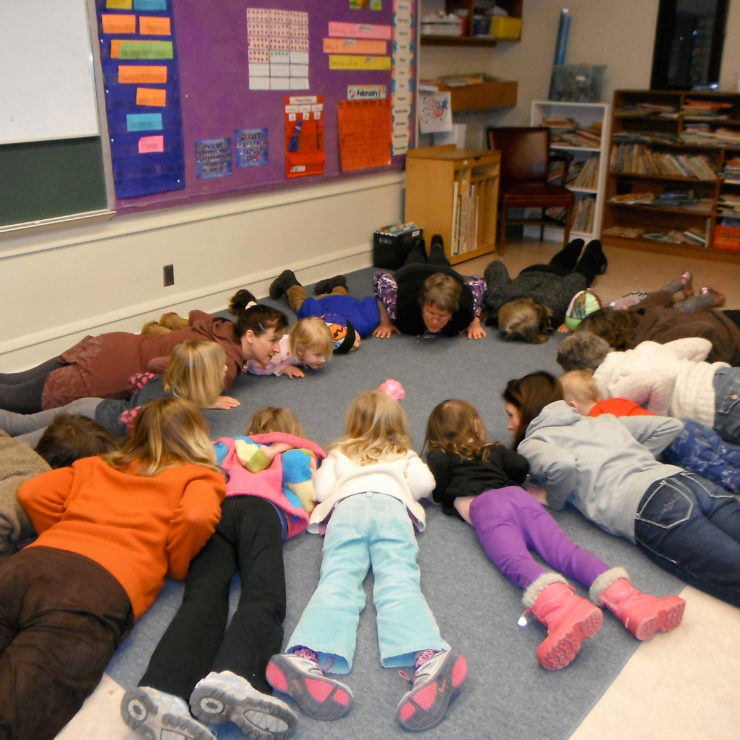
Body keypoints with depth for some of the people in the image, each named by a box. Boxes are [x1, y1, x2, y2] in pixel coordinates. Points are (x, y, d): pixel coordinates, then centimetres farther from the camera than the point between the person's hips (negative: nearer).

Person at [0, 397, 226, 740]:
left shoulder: (94, 465, 33)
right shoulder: (200, 476, 19)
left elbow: (32, 493, 20)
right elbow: (197, 517, -2)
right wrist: (176, 567, 15)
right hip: (101, 587, -5)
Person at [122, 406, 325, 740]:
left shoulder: (228, 446, 43)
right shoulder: (299, 455, 34)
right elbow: (306, 501, 22)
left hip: (212, 510, 3)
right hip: (260, 509, -2)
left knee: (203, 596, -23)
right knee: (264, 596, -26)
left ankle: (161, 690, -54)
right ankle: (233, 674, -60)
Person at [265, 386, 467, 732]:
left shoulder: (339, 454, 33)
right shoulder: (405, 455, 33)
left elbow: (322, 489, 19)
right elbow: (423, 483, 17)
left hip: (346, 507, 0)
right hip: (392, 507, 0)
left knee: (338, 582, -20)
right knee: (399, 583, -21)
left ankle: (306, 658, -49)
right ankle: (429, 658, -50)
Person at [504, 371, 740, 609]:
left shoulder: (531, 444, 14)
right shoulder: (602, 421, 34)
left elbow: (561, 465, -11)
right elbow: (671, 425, 30)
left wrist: (554, 500, 10)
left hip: (650, 508, -7)